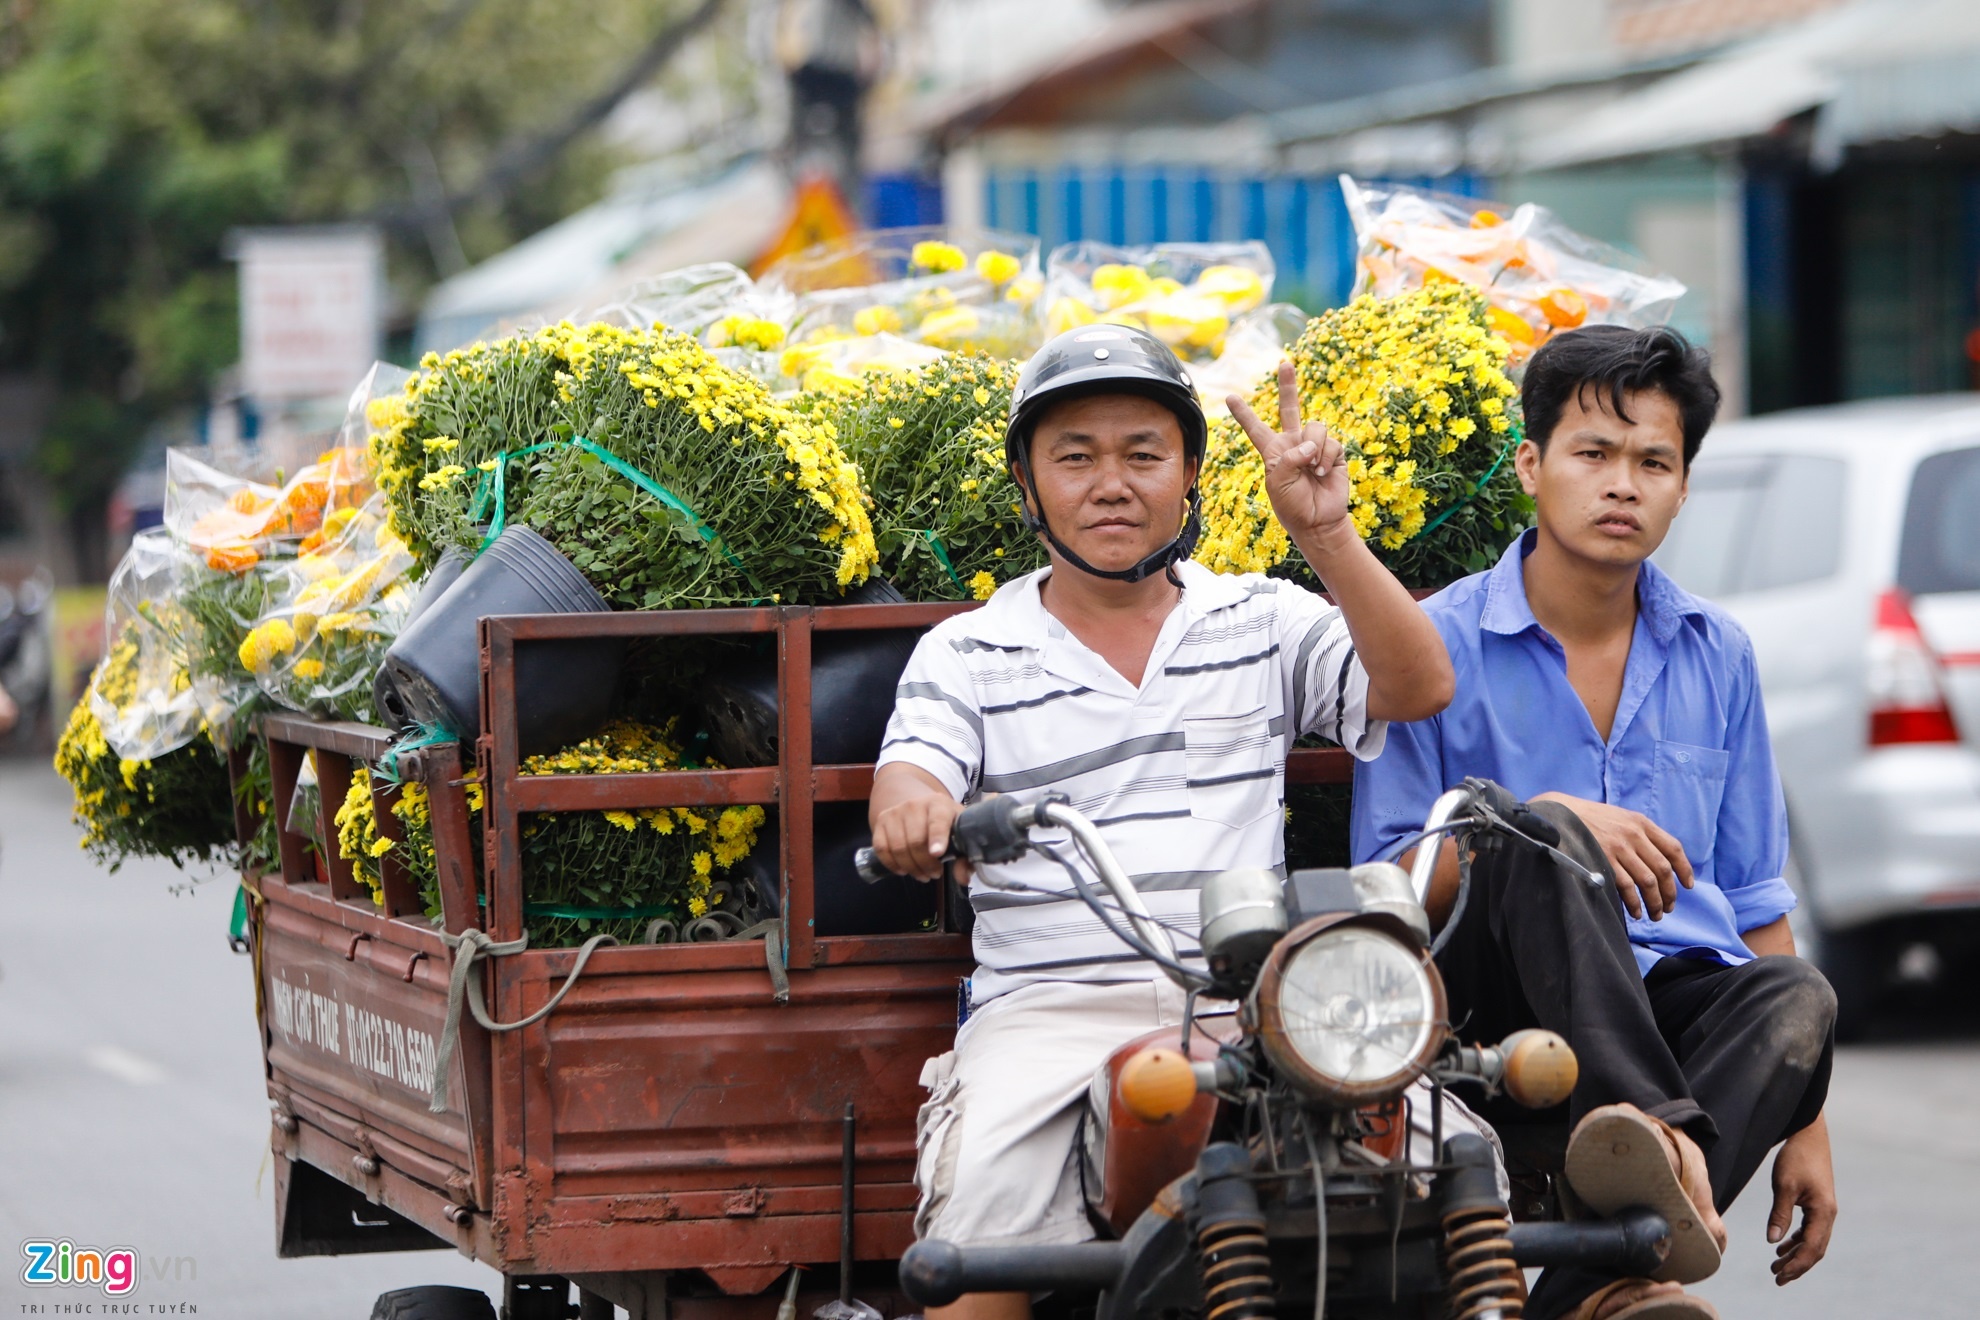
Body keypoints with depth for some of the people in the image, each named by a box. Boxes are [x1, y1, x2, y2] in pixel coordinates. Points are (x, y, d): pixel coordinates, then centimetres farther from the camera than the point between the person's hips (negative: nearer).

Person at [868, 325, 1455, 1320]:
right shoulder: (967, 653, 15)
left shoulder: (1263, 622, 17)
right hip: (1049, 1006, -1)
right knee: (982, 1201, -31)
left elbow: (1418, 688, 3)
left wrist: (1327, 538, -9)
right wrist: (909, 804, -27)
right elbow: (911, 771, -1)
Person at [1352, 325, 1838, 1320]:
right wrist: (1539, 826, -19)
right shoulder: (1440, 644, 1)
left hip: (1672, 1005, 4)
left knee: (1797, 999, -31)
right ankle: (1656, 1127, -51)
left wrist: (1804, 1125, 11)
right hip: (1497, 1006, -3)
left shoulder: (1716, 656, 15)